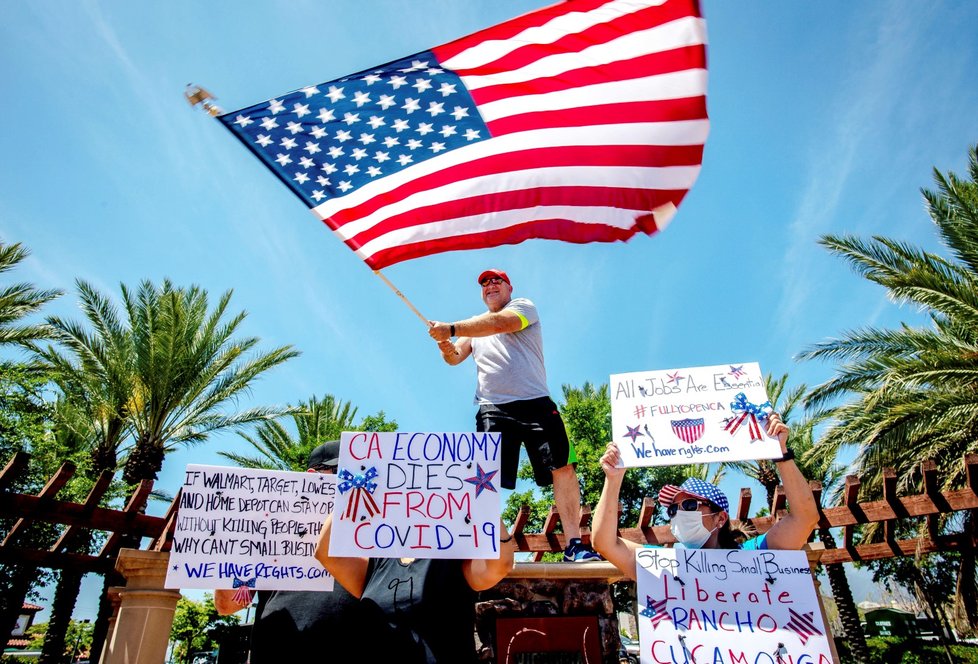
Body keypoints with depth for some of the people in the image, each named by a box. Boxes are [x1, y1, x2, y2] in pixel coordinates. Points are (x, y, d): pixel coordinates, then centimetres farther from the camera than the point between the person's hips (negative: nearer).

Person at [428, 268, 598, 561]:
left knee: (563, 469, -7)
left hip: (536, 403, -2)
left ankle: (574, 544, 1)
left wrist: (451, 329, -22)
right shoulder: (474, 326, 24)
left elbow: (499, 323, -14)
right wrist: (445, 345, -12)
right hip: (493, 409, 3)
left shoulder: (523, 306, 7)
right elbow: (455, 357, 12)